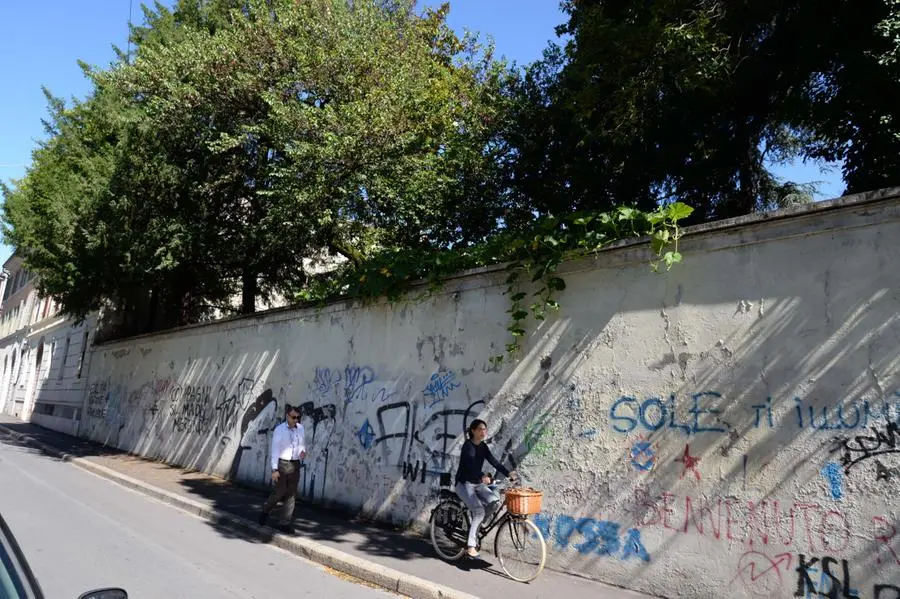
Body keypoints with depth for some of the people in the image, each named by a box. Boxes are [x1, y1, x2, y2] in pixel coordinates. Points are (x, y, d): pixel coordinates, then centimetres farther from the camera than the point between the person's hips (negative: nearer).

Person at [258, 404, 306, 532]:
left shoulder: (300, 428, 4)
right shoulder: (279, 429, -7)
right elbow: (275, 450, -9)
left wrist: (303, 451, -6)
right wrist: (274, 469, -13)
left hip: (295, 465, 4)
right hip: (281, 464, -4)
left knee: (291, 494, 6)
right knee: (279, 492, -3)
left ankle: (287, 523, 14)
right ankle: (265, 512, 26)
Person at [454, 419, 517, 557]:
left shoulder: (483, 446, 6)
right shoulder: (468, 445, -16)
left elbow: (494, 462, -4)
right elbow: (471, 464, -33)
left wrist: (508, 473, -20)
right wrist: (482, 476, -50)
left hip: (478, 484, 7)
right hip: (464, 484, -7)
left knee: (495, 501, -18)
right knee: (479, 511, -24)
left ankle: (476, 524, 3)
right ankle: (471, 546, -16)